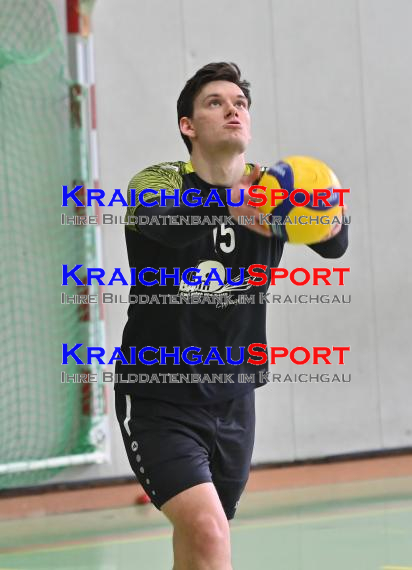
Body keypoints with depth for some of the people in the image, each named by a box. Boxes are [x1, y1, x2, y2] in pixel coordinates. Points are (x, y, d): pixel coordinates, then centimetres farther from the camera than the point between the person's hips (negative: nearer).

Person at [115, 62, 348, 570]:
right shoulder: (161, 182, -10)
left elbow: (334, 246, -20)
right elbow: (159, 222, -35)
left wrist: (330, 223, -46)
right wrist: (230, 205, -57)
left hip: (233, 401, 5)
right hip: (158, 400, -4)